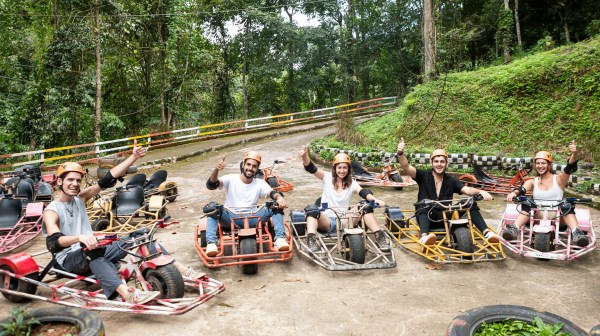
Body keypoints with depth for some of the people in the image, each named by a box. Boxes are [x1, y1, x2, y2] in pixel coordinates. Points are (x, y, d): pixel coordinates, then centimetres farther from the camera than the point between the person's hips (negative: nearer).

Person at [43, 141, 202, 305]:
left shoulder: (80, 198, 9)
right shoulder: (51, 211, -8)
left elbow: (108, 180, 0)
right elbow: (54, 241, -26)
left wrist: (133, 157, -8)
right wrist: (80, 237, -47)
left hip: (92, 253, 6)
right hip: (69, 260, -6)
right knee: (92, 252, -41)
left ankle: (180, 269, -18)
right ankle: (128, 294, -63)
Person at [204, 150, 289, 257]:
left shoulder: (260, 183, 8)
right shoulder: (231, 179, 3)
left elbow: (271, 193, -12)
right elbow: (211, 185, -13)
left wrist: (279, 197, -37)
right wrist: (216, 170, -35)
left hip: (252, 219, 1)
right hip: (230, 218, -1)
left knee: (276, 206, -18)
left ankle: (279, 239, -31)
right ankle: (211, 243, -39)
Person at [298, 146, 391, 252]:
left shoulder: (352, 183, 7)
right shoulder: (327, 177, 5)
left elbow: (364, 192, -12)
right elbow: (311, 168, -9)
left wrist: (375, 200, -35)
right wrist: (305, 156, -30)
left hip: (344, 221, 1)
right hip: (327, 219, -1)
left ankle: (379, 236, -24)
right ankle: (311, 239, -48)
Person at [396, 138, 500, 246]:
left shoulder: (451, 180, 9)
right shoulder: (424, 176, 1)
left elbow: (467, 190, -5)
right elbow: (406, 167, -14)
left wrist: (480, 191, -27)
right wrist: (400, 153, -32)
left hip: (446, 218, 3)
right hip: (427, 217, -3)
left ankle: (486, 232, -23)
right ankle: (424, 235, -54)